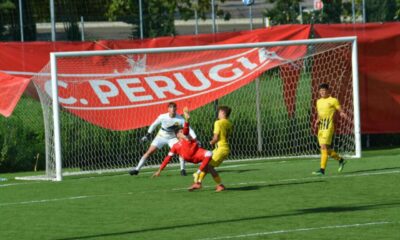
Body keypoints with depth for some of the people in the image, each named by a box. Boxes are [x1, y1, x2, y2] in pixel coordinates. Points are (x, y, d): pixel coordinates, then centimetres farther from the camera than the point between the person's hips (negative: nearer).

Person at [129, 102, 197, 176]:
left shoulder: (180, 119, -21)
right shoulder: (162, 117, -20)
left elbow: (189, 129, -19)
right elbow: (154, 125, -3)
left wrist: (195, 139, -29)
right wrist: (147, 135, -1)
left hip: (172, 138, 1)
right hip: (161, 136, -1)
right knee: (149, 152, -10)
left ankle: (182, 169, -4)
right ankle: (137, 169, -6)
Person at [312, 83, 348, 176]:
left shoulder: (333, 100, -1)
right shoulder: (319, 102, 18)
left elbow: (340, 110, -2)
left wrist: (342, 113, -25)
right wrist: (317, 122, 9)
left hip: (328, 126, -7)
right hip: (321, 127, 7)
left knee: (324, 147, -15)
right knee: (325, 148, 9)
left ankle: (322, 169, -17)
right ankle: (340, 160, 30)